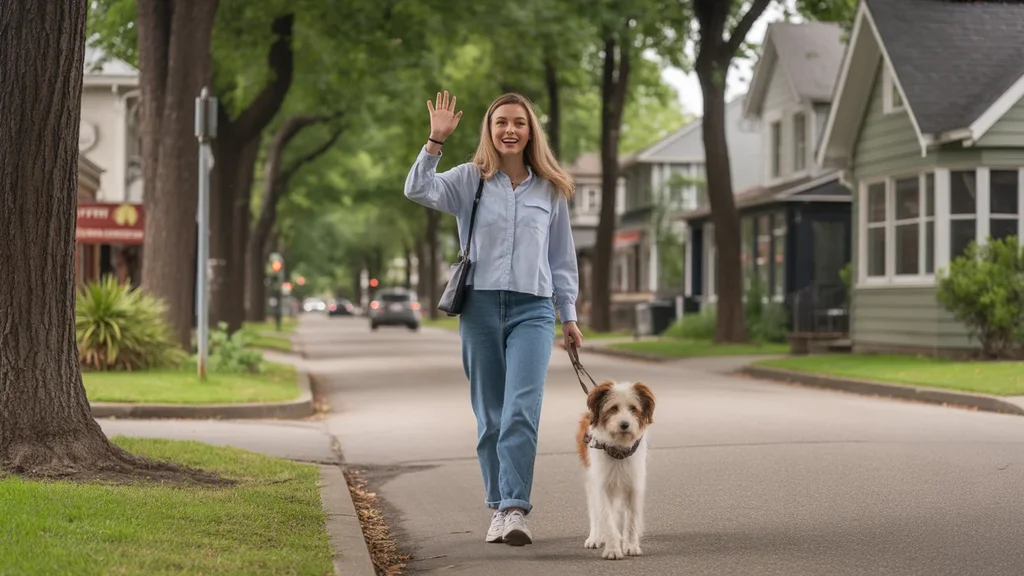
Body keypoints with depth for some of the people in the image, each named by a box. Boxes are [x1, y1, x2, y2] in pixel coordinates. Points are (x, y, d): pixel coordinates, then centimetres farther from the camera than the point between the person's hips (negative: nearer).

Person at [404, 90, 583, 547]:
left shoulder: (550, 189, 12)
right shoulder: (470, 180, 6)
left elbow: (562, 257, 16)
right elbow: (418, 190, -11)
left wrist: (569, 315, 15)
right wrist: (436, 141, -21)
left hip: (532, 310, 0)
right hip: (480, 307, 0)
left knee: (522, 410, -15)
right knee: (490, 416, 5)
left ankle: (515, 509, -19)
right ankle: (499, 508, 14)